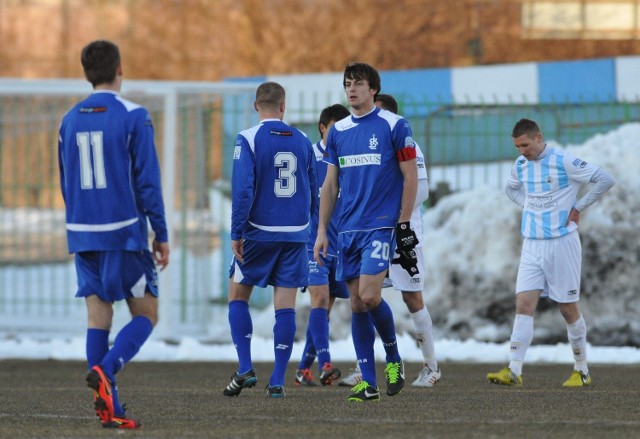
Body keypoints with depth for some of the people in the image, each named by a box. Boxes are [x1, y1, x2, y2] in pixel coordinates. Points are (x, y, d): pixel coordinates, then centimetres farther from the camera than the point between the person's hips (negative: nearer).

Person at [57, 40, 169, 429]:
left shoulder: (70, 121, 8)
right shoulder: (134, 117, -9)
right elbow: (148, 180, -10)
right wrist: (161, 234, -4)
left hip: (83, 234, 5)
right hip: (125, 234, -5)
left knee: (98, 317, 6)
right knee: (146, 314, 4)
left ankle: (110, 409, 0)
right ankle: (105, 371, -21)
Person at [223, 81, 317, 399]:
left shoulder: (248, 139, -7)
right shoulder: (302, 142, 6)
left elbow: (243, 190, -15)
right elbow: (314, 193, 12)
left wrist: (237, 233, -12)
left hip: (259, 233, -3)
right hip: (295, 235, 3)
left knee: (238, 296, 12)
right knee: (285, 306, 2)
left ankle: (245, 369, 1)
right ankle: (278, 381, 0)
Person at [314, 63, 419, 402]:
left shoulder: (394, 126, -3)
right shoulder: (338, 131, 12)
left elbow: (410, 179, -2)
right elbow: (330, 185, 15)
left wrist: (404, 226, -6)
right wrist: (321, 230, 9)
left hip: (381, 226, -5)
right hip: (348, 230, 5)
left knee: (369, 296, -17)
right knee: (357, 304, 2)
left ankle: (394, 360, 6)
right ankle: (368, 383, 5)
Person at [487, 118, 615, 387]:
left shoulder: (564, 162, -12)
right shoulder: (520, 165, 7)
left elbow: (605, 180, -12)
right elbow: (511, 189, 30)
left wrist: (579, 207, -9)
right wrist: (527, 206, 11)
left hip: (562, 243, -5)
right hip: (532, 246, 5)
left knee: (568, 308, 3)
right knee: (524, 304, -8)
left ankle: (582, 371, 16)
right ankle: (514, 371, -14)